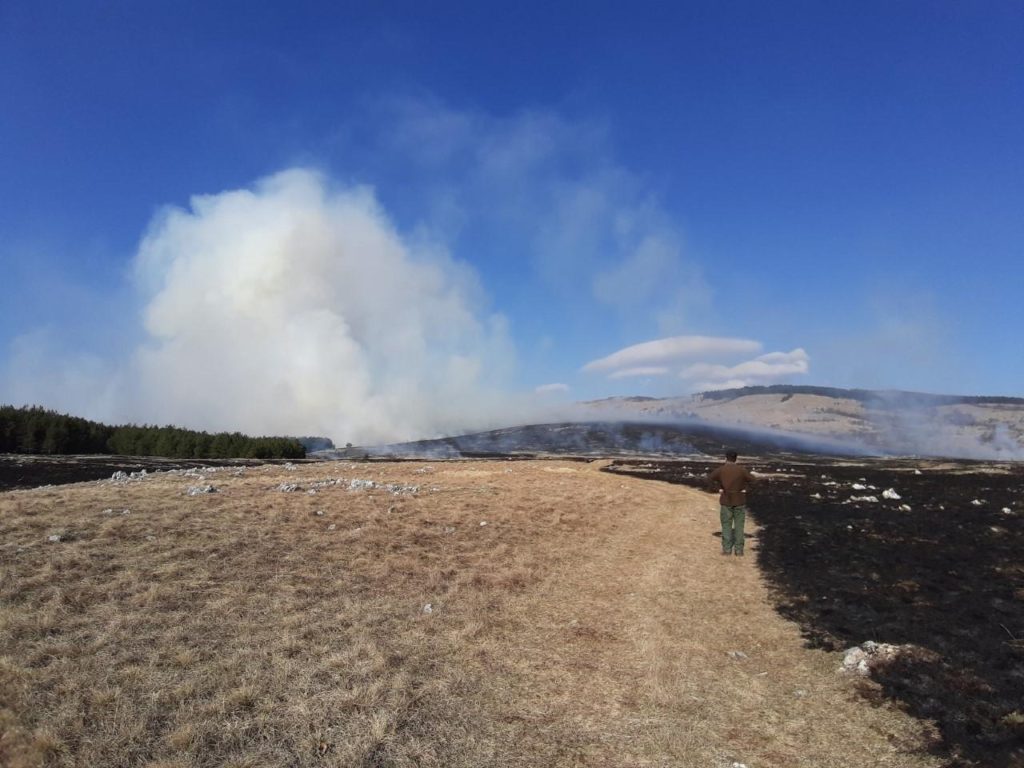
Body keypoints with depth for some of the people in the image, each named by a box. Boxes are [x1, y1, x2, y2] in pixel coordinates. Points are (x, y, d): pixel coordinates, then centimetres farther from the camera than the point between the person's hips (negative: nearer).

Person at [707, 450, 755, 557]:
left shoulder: (720, 470, -4)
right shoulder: (742, 469, -3)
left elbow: (710, 479, -13)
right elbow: (752, 479, -12)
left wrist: (717, 488, -6)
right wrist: (745, 488, -3)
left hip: (726, 501, 0)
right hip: (740, 500, 0)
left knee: (726, 525, 7)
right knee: (739, 526, 5)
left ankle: (727, 549, 6)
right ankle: (739, 550, 6)